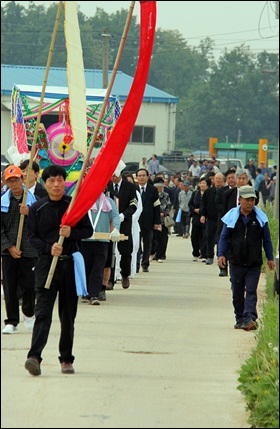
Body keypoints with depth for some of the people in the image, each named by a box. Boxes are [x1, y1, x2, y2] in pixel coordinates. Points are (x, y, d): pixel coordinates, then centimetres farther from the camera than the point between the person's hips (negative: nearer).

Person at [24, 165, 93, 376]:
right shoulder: (37, 208, 4)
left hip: (70, 264, 1)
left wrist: (72, 233, -14)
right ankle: (34, 356, -23)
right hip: (46, 264, -1)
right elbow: (32, 237, 3)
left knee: (68, 315, 7)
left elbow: (88, 230, 6)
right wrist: (49, 248, -16)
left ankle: (66, 359, 16)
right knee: (43, 312, -12)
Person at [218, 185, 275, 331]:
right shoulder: (231, 217, 2)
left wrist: (270, 258, 7)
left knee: (251, 292, -10)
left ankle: (249, 318, -17)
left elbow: (266, 239, 9)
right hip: (236, 263, 1)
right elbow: (224, 237, 6)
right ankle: (240, 319, 18)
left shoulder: (260, 218, 2)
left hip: (254, 263, -1)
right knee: (237, 293, 8)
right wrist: (221, 254, -6)